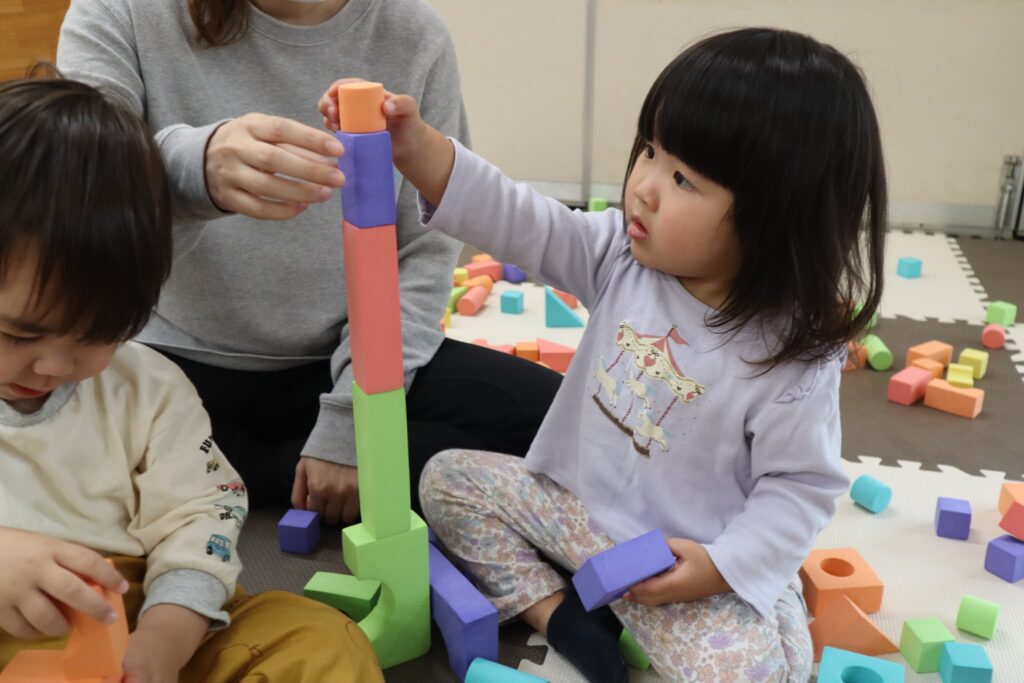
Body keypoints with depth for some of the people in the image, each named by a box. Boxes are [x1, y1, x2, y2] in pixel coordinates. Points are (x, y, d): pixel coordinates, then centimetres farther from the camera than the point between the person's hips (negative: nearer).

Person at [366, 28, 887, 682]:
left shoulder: (793, 358, -23)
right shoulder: (624, 253, -11)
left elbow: (801, 485, -15)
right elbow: (518, 221, -15)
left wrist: (720, 567, -26)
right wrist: (416, 146, -27)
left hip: (686, 558, -5)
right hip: (576, 505, 5)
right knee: (451, 477, 4)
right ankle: (552, 609, -2)